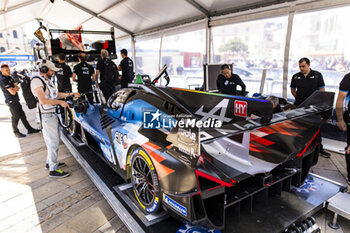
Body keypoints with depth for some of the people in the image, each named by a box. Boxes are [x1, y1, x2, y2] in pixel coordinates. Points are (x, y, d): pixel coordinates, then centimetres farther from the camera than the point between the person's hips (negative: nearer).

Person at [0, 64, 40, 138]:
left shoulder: (9, 77, 9)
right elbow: (13, 92, -22)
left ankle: (30, 129, 17)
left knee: (22, 115, 11)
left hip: (16, 100, 9)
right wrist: (15, 86, -5)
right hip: (11, 102, -8)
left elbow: (18, 89, 9)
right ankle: (16, 132, 15)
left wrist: (14, 87, -13)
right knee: (15, 117, 0)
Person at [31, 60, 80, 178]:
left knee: (55, 140, 19)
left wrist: (71, 94, 22)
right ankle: (53, 169, 6)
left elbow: (55, 94, 25)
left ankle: (50, 162, 34)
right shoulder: (37, 81, -16)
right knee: (53, 142, -4)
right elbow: (43, 101, -26)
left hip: (53, 114, 10)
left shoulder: (47, 80, 13)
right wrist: (61, 102, -19)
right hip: (46, 116, -10)